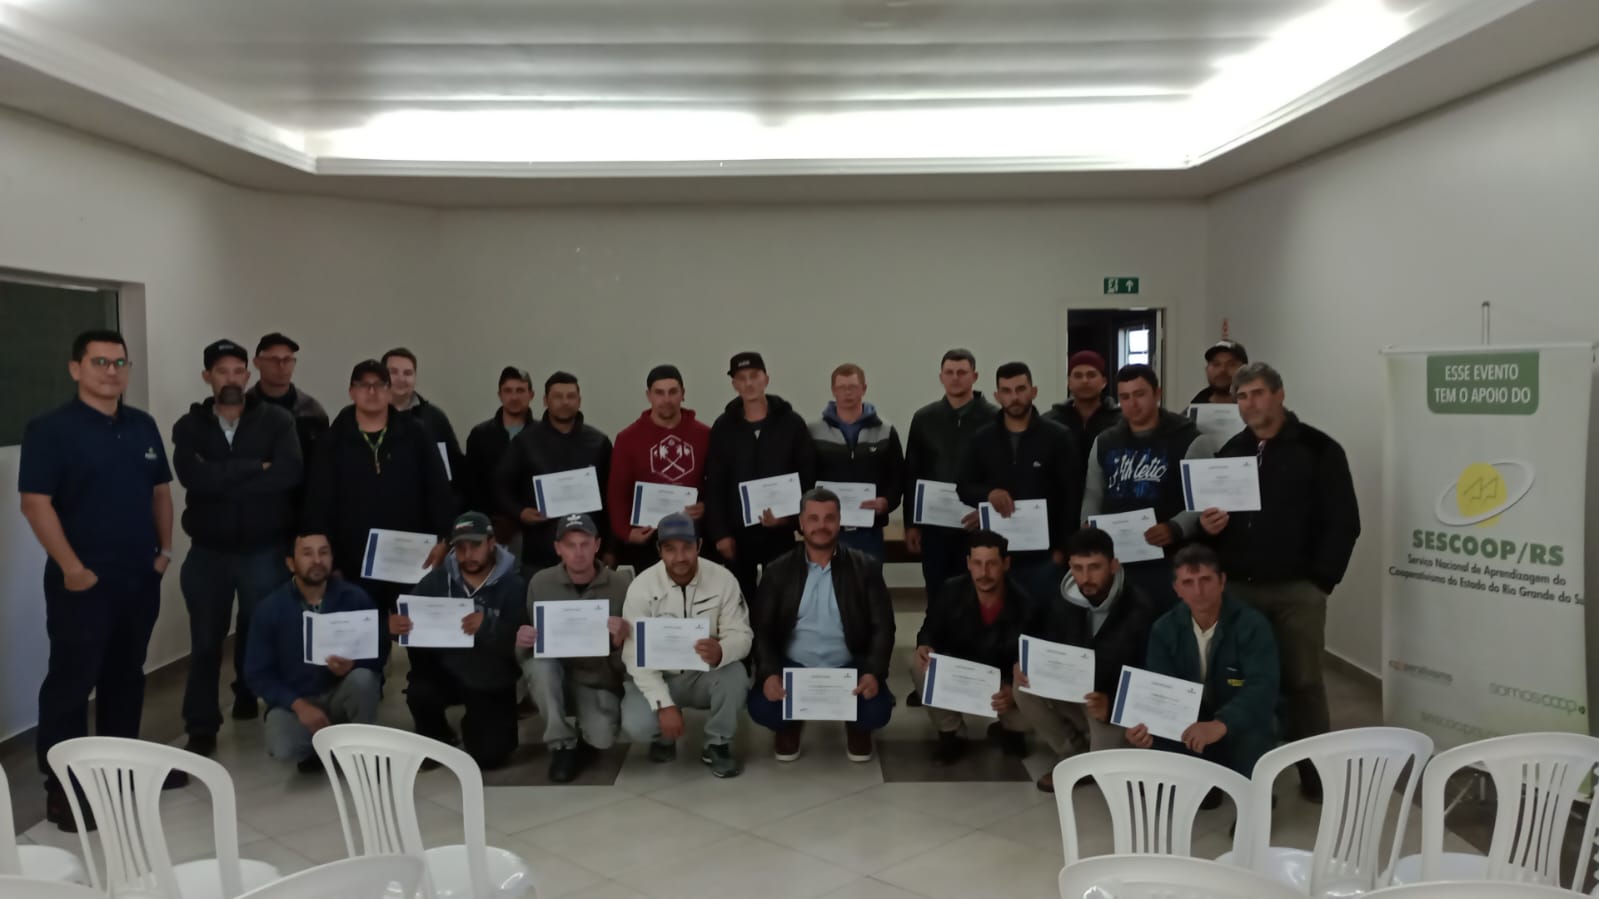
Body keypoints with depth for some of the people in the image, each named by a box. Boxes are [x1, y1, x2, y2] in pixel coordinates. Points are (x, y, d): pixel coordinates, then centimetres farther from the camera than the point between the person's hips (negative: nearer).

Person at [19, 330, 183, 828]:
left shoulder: (143, 426, 9)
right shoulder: (50, 429, -9)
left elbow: (160, 491, 16)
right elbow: (36, 503, -14)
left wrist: (165, 549, 8)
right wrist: (71, 568, -17)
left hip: (140, 577, 6)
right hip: (83, 581, -6)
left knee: (127, 674, 16)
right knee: (71, 681, 0)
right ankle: (62, 786, 9)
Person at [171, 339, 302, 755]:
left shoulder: (276, 420, -2)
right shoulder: (189, 426, 2)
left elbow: (290, 472, -18)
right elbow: (193, 477, -17)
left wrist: (224, 478, -17)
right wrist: (256, 469, -16)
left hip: (265, 550, -1)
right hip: (208, 550, 1)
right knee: (206, 642, 6)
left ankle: (250, 701, 32)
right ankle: (201, 729, 15)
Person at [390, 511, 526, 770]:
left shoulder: (513, 585, -12)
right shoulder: (438, 579, -1)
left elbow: (521, 641, -21)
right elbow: (410, 617, -4)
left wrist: (488, 627, -40)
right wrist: (396, 625, -29)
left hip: (492, 683, -2)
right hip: (446, 672, 2)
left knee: (488, 756, -10)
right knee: (418, 693, -30)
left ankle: (474, 724, 29)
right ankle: (439, 740, 6)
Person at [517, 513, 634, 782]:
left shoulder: (621, 585, -10)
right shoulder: (541, 583, -5)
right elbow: (524, 655, 1)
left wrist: (621, 640, -30)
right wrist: (522, 643, -24)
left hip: (601, 682, -2)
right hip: (556, 679, 2)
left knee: (602, 738, -29)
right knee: (538, 662, -31)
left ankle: (586, 738, 11)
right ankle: (562, 744, -11)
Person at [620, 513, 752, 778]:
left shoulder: (723, 579, -13)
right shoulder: (641, 587, -16)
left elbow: (741, 635, -14)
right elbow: (636, 655, -17)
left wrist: (721, 652, -40)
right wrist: (664, 704, -29)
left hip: (705, 675, 1)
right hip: (657, 677, -1)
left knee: (735, 674, -32)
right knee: (636, 725, -29)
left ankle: (717, 745, -6)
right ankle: (664, 737, 10)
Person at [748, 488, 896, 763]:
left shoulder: (865, 568, 1)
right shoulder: (779, 570, 3)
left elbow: (883, 626, -3)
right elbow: (762, 629, -1)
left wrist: (874, 673, -20)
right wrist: (769, 673, -20)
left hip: (849, 668, 0)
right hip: (793, 667, 0)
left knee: (876, 711, -28)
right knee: (762, 708, -27)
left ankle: (856, 727, 14)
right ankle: (790, 725, 13)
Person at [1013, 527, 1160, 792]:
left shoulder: (1140, 609, -23)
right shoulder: (1063, 601, -7)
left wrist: (1111, 703, -43)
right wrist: (1023, 663, -20)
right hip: (1074, 696, 5)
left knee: (1109, 716, -38)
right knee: (1024, 688, -18)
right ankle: (1075, 755, 1)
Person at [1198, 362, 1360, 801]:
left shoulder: (1319, 450, -4)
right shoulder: (1229, 452, 12)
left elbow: (1343, 523, -7)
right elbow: (1211, 514, 19)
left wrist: (1320, 580, -11)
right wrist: (1208, 524, -5)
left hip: (1296, 590, -4)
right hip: (1238, 588, 4)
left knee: (1302, 682, 2)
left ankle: (1317, 777, 15)